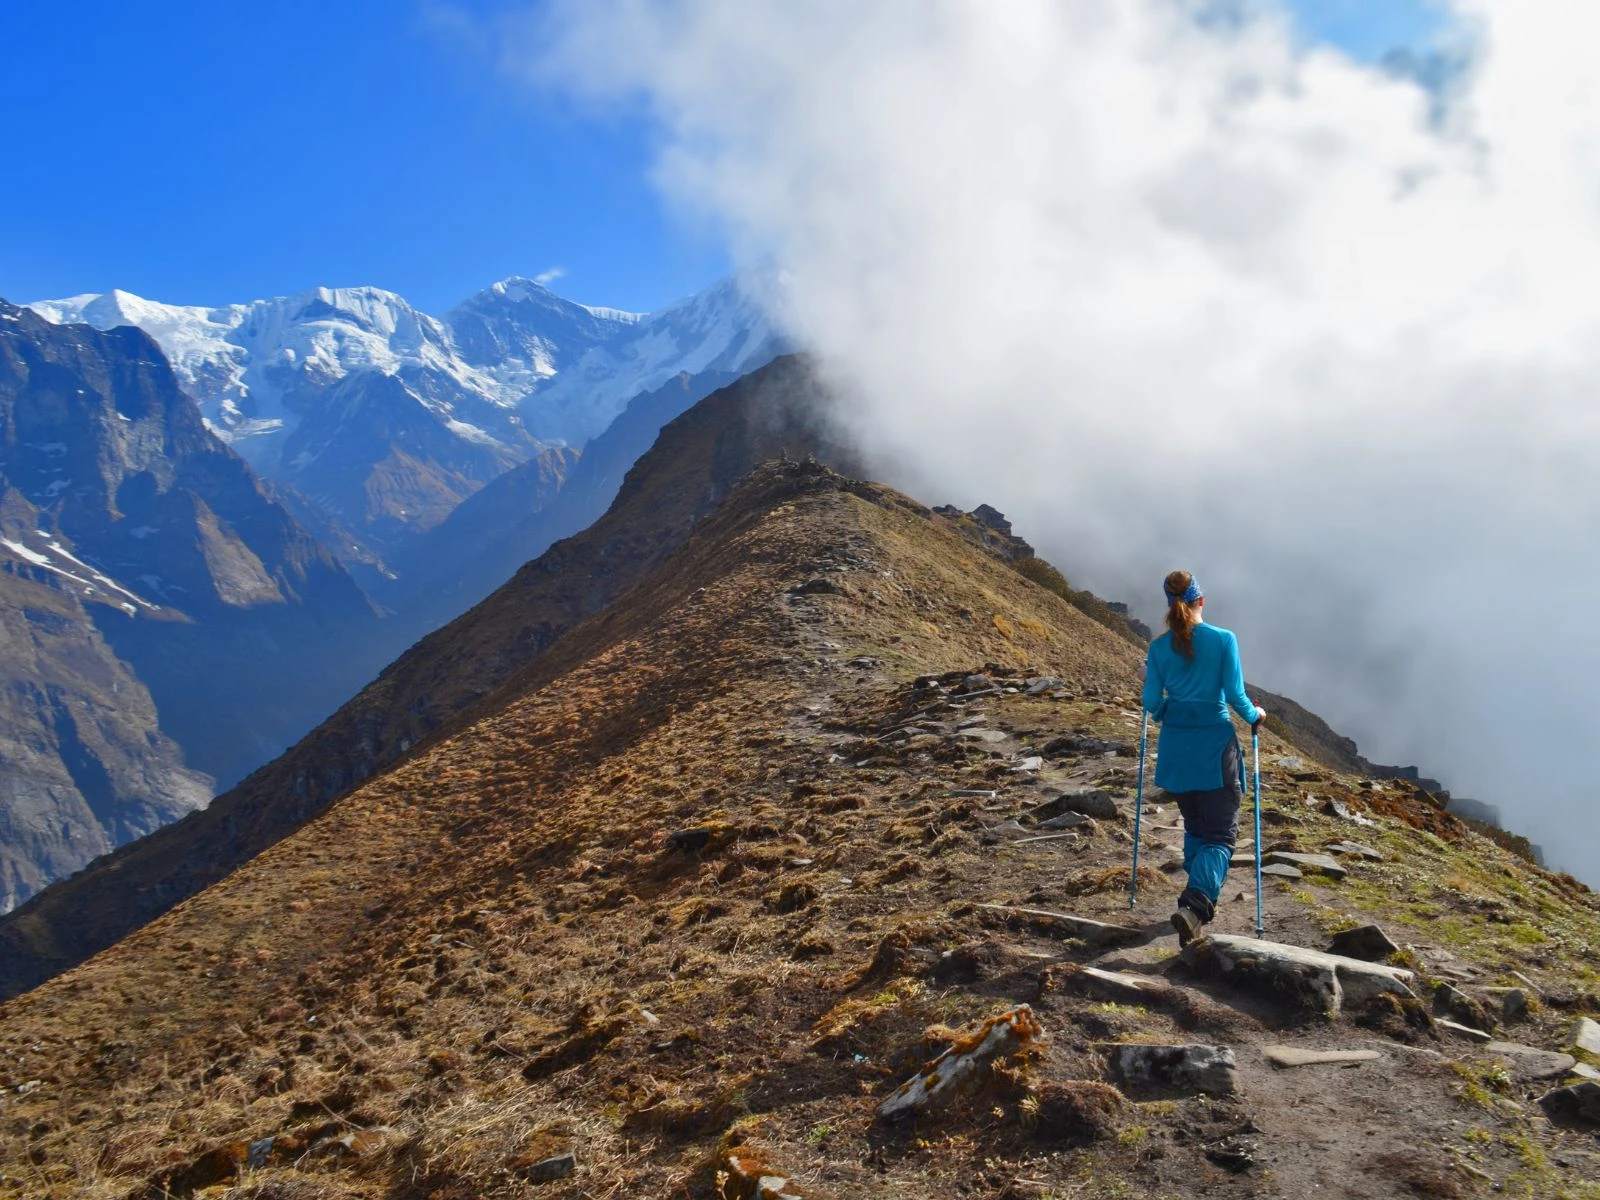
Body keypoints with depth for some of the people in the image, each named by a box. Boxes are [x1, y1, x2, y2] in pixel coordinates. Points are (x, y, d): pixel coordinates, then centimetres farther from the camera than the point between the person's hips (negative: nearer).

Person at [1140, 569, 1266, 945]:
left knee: (1195, 827, 22)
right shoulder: (1223, 639, -7)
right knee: (1220, 834, 0)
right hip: (1214, 746, -3)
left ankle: (1202, 900, 28)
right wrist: (1255, 716, 12)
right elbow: (1235, 696, -8)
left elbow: (1152, 703, 0)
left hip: (1176, 748, 4)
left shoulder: (1159, 647, 0)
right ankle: (1194, 905, -19)